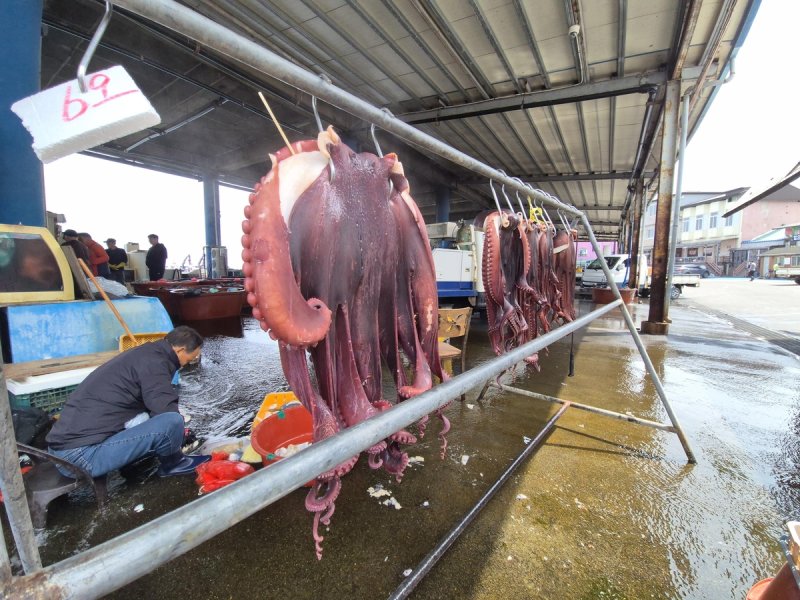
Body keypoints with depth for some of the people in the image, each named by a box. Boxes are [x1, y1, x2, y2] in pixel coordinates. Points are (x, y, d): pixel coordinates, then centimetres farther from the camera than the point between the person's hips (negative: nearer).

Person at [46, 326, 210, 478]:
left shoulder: (143, 354, 13)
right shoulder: (153, 362, -17)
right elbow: (167, 412, -20)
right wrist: (177, 429, 3)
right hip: (82, 454, -10)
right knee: (172, 422, -21)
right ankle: (172, 463, 6)